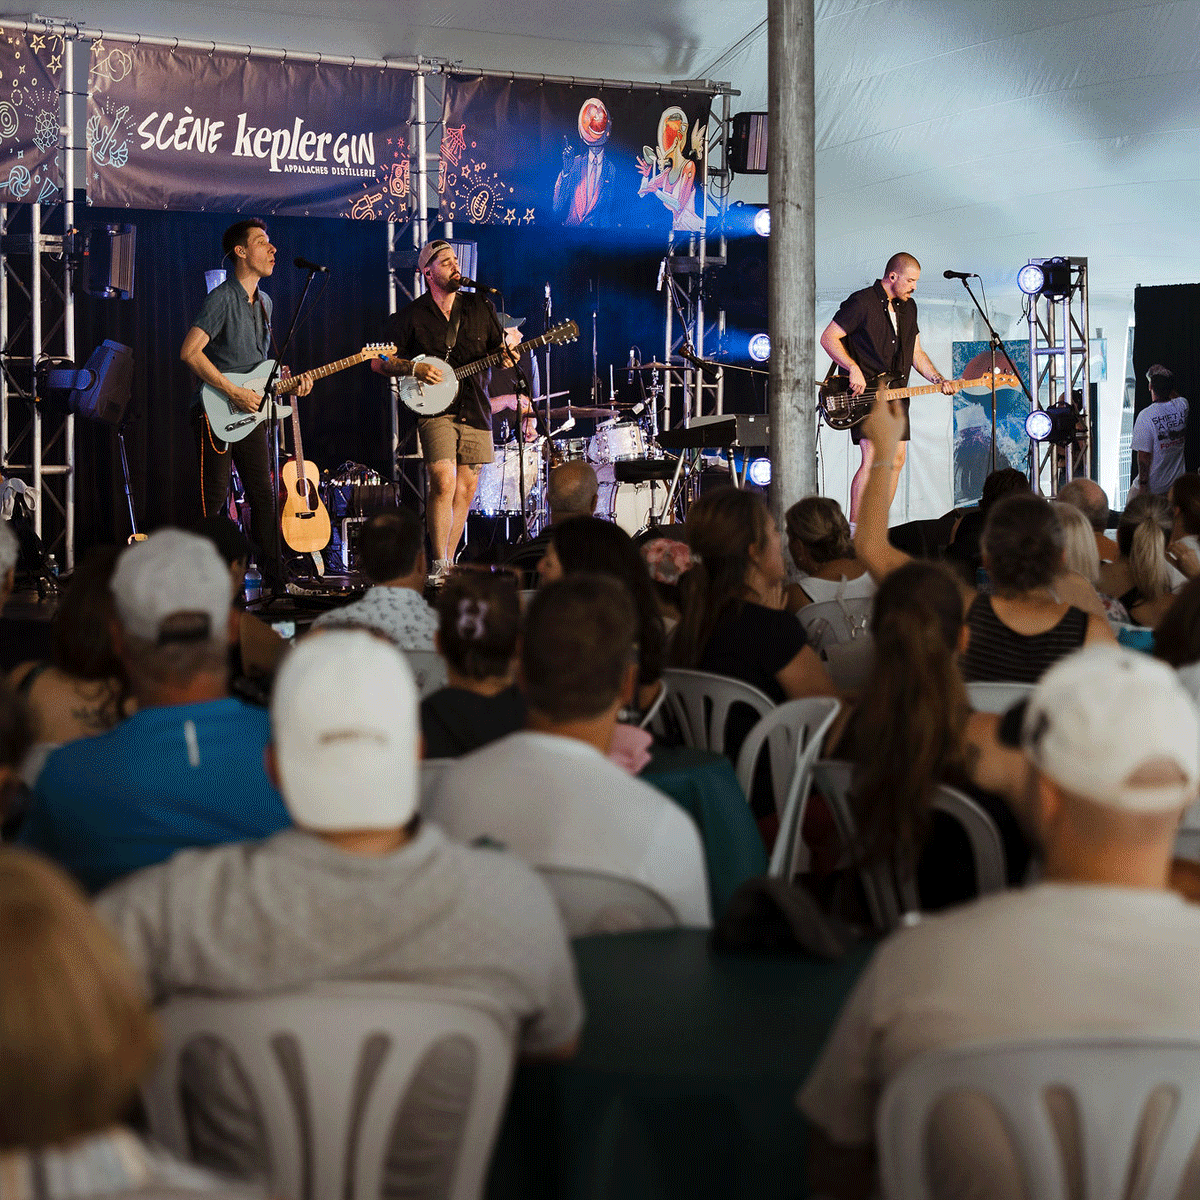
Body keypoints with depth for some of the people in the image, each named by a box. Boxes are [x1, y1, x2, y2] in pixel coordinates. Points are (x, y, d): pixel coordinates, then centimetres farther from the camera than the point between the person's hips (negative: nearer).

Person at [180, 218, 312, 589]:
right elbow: (190, 351, -20)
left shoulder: (264, 302, 15)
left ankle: (273, 573, 16)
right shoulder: (222, 298, -12)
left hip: (250, 413, 8)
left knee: (263, 495, 10)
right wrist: (234, 393, -21)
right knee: (214, 497, -8)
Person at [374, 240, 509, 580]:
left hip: (474, 408, 4)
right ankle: (440, 566, -11)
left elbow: (499, 347, 17)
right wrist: (414, 369, -15)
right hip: (435, 409, -4)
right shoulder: (411, 315, -1)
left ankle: (449, 562, 18)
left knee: (467, 487, 6)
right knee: (444, 481, -19)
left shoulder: (479, 306, 8)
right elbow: (378, 361, 1)